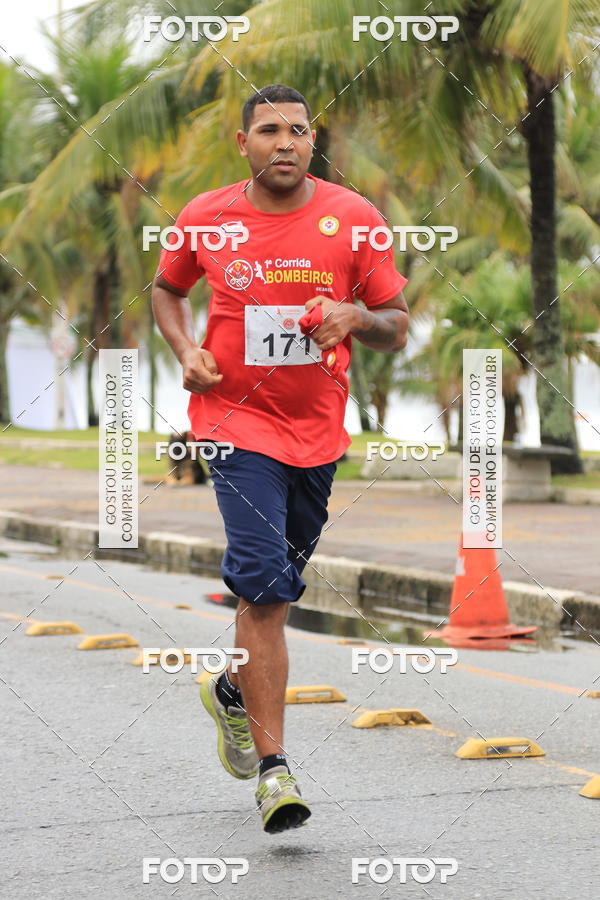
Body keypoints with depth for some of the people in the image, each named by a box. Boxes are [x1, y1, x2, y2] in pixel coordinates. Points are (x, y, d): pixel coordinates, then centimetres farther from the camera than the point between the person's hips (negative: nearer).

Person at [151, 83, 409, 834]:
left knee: (276, 588, 16)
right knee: (265, 585, -16)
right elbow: (166, 289, 18)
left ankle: (233, 691, 46)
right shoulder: (205, 218, -1)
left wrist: (353, 317, -18)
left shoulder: (353, 218, -2)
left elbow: (396, 328, 4)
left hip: (318, 431, 3)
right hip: (236, 421, -3)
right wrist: (186, 350, -1)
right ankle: (272, 767, -13)